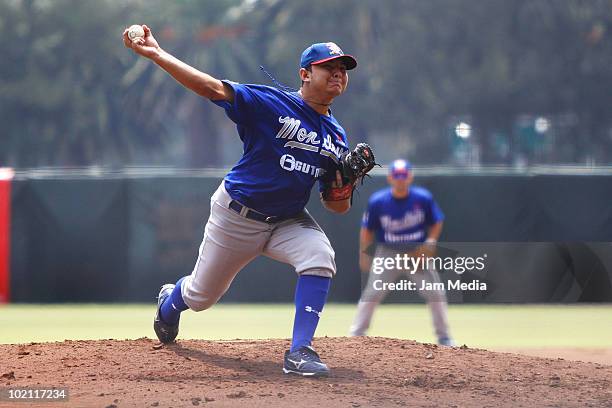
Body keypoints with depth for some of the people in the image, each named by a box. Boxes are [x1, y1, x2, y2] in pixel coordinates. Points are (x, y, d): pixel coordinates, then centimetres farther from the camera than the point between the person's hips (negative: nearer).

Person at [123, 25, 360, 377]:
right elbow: (213, 88, -26)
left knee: (320, 258, -28)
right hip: (236, 216, -3)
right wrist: (156, 54, -36)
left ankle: (299, 353, -24)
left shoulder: (337, 137, 1)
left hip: (288, 220, 3)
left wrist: (343, 187, -20)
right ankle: (170, 301, 51)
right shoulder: (272, 104, -16)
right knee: (201, 296, 12)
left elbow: (337, 207, 4)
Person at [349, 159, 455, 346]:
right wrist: (364, 254, -2)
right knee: (371, 294, -8)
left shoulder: (423, 198, -11)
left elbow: (437, 222, 2)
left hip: (417, 253, 1)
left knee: (436, 293, -3)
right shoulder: (377, 201, -12)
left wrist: (430, 242, -13)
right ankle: (356, 335, 2)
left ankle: (444, 336, 12)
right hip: (387, 253, -1)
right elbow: (367, 229, 1)